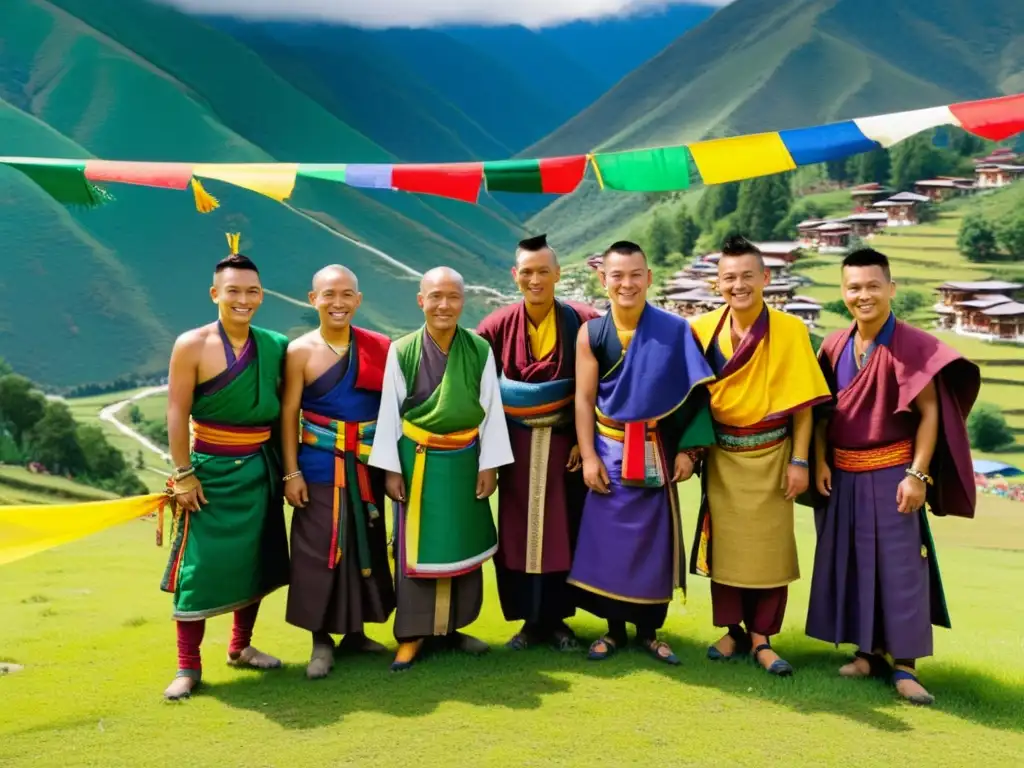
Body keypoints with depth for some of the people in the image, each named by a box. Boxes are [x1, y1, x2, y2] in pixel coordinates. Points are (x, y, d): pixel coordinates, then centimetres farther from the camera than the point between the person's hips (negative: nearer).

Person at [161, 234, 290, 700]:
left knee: (253, 560, 12)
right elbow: (177, 414, -11)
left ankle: (240, 647, 29)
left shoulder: (273, 347, 0)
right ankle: (188, 666, 7)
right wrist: (183, 474, -13)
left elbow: (282, 412, 6)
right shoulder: (191, 345, -11)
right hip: (211, 469, -4)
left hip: (259, 470, 5)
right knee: (200, 564, -3)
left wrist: (288, 469, 4)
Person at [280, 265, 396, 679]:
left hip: (368, 466, 3)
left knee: (366, 547, 12)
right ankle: (322, 639, 13)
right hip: (320, 467, -3)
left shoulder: (379, 347, 0)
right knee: (318, 551, 1)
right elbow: (288, 415, -6)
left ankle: (355, 631, 28)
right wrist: (291, 473, -9)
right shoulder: (300, 351, -6)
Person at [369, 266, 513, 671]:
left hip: (464, 462, 2)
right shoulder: (401, 351, -7)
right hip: (418, 462, -2)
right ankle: (412, 633, 13)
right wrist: (390, 468, -5)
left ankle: (451, 627, 25)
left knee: (463, 545, 11)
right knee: (416, 548, 3)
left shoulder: (480, 349, -4)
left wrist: (489, 464, -2)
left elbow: (491, 410, 0)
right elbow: (389, 412, -3)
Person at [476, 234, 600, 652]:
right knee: (517, 532, 5)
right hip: (517, 444, 1)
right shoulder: (497, 326, -3)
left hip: (565, 442, -1)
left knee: (563, 531, 6)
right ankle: (530, 620, 18)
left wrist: (585, 440, -8)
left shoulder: (583, 321, -8)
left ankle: (556, 618, 20)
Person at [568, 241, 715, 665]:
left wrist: (687, 449, -9)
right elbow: (584, 398, -2)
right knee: (607, 539, 4)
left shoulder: (674, 330, -6)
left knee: (654, 541, 5)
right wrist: (588, 456, -7)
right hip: (609, 452, 1)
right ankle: (614, 628, 19)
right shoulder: (591, 333, -3)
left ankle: (649, 629, 21)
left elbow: (692, 394, -4)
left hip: (656, 450, -1)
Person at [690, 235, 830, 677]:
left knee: (769, 548, 4)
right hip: (721, 457, 2)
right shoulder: (703, 329, -3)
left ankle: (761, 638, 17)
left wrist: (799, 461, -9)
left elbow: (803, 401, -7)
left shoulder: (789, 330, -10)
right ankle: (733, 631, 22)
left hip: (770, 456, -2)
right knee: (724, 545, 8)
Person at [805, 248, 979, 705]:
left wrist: (917, 474, -16)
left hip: (890, 473, -5)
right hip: (843, 475, 5)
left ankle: (904, 663, 8)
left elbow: (930, 413, -11)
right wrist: (820, 461, 1)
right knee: (851, 564, 10)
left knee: (899, 566, -1)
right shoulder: (834, 347, 5)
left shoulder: (914, 346, -10)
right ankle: (869, 651, 23)